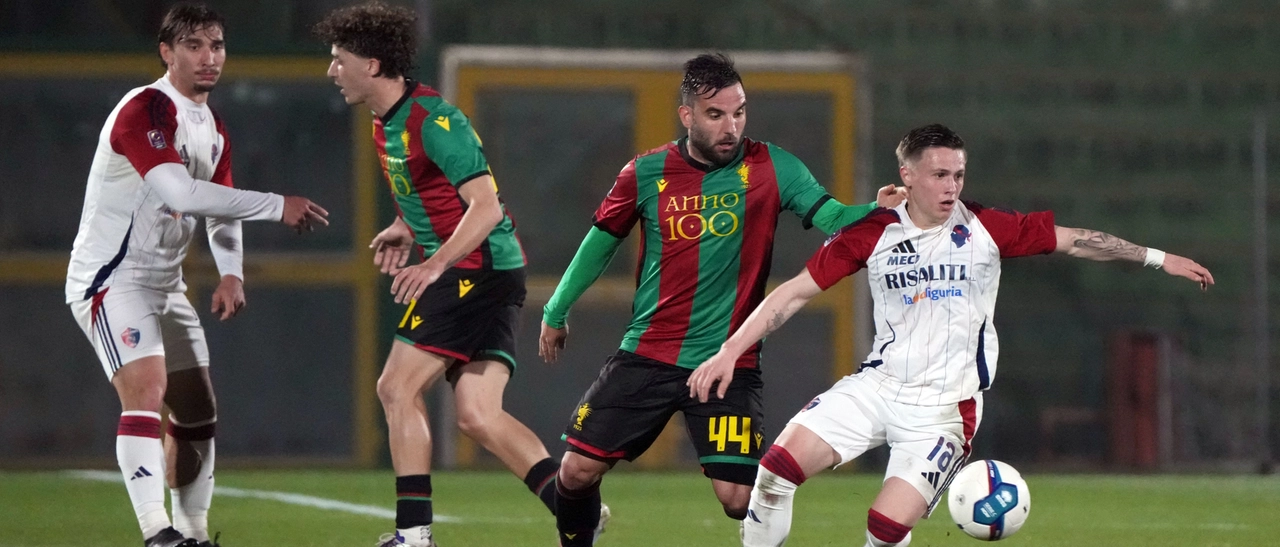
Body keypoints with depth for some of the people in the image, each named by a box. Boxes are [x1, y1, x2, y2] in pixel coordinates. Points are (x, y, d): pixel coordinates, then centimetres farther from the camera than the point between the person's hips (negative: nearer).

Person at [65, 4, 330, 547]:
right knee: (147, 390, -26)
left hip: (164, 285, 9)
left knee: (198, 415, 11)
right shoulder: (145, 110, -18)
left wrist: (231, 273, 0)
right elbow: (179, 193, -31)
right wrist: (277, 206, -28)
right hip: (111, 278, -9)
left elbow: (220, 211, 20)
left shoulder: (213, 129, 12)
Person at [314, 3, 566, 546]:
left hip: (478, 269, -10)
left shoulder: (432, 121, -17)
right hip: (483, 275, 10)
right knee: (477, 416, 0)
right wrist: (406, 229, 12)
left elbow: (486, 207, -23)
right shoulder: (386, 124, 14)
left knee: (397, 387, -9)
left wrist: (434, 265, -32)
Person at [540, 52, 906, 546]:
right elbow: (602, 241, 14)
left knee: (740, 499, -14)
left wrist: (878, 210, -37)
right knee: (578, 470, -1)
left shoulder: (769, 168, -5)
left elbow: (832, 217, -15)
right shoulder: (646, 173, 0)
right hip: (646, 354, 2)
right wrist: (556, 311, 23)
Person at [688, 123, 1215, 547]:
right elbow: (797, 291, 1)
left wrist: (1158, 258, 3)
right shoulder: (874, 234, -2)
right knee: (779, 465, -15)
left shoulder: (985, 229, -5)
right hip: (878, 385, 2)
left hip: (944, 406, -2)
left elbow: (1075, 240, 3)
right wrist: (730, 351, -6)